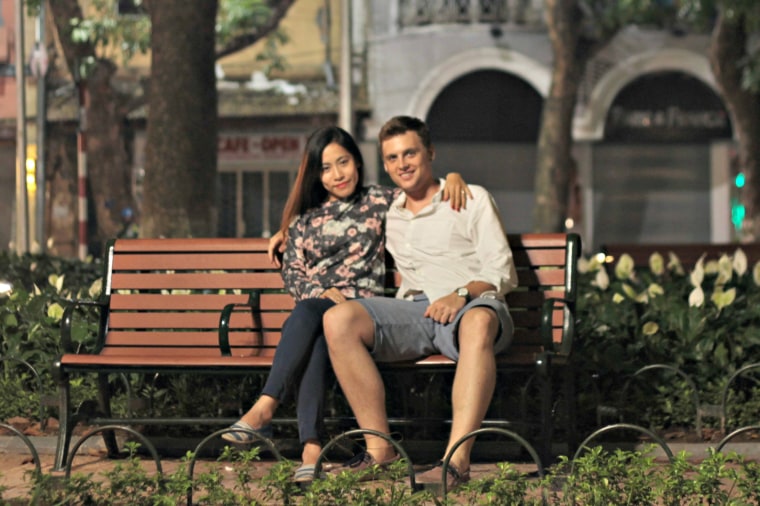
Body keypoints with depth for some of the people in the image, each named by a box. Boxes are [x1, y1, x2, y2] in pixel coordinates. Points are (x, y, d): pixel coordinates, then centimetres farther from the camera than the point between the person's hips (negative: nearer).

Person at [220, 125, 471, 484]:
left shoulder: (378, 202, 16)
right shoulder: (305, 218, 21)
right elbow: (291, 271, 14)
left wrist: (452, 176, 0)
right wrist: (321, 291, -6)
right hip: (313, 306, 2)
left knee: (309, 314, -36)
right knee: (314, 340, -36)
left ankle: (265, 408, -47)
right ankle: (311, 447, -47)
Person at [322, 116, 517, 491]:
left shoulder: (472, 199, 14)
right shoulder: (387, 214, 27)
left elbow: (502, 272, 3)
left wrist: (462, 294, -17)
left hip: (471, 307, -4)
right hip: (413, 311, 4)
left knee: (478, 322, -42)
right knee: (338, 319, -25)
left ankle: (457, 460, -52)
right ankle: (380, 448, -26)